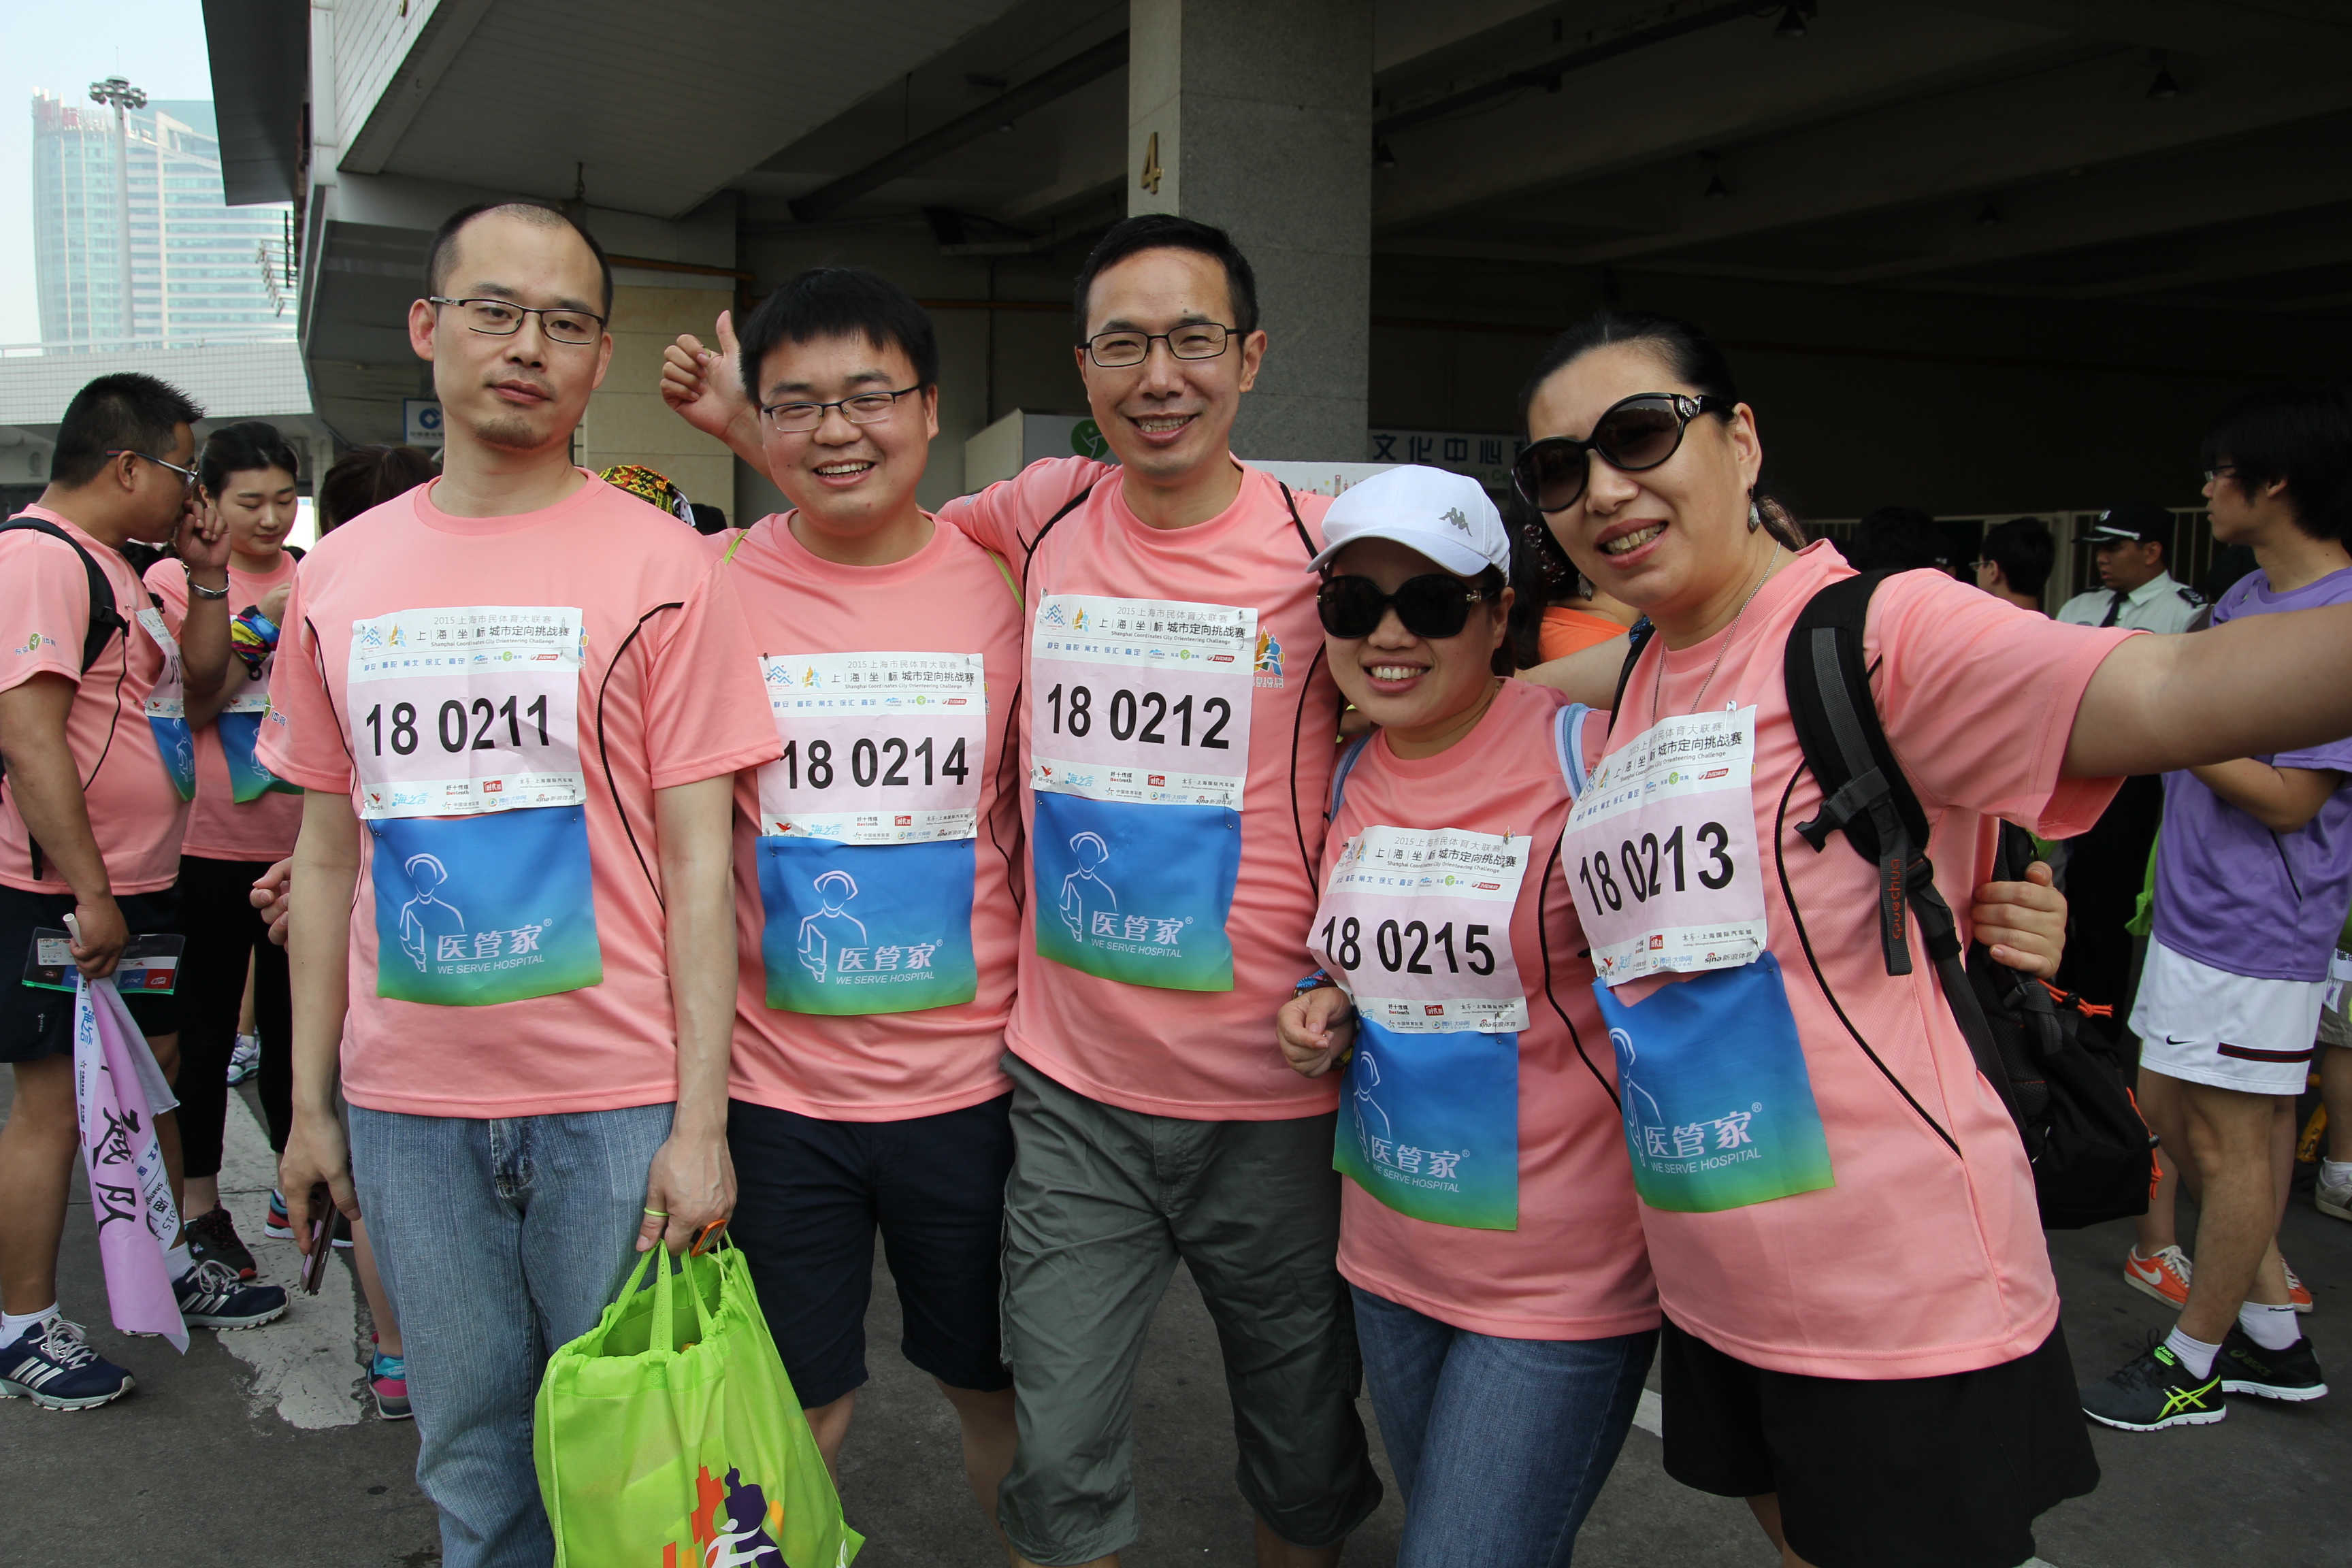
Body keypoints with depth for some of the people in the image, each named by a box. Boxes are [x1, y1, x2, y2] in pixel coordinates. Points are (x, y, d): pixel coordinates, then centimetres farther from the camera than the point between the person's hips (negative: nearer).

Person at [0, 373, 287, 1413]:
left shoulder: (111, 568, 16)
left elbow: (196, 697, 22)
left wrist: (206, 581, 11)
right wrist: (89, 893, -25)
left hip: (132, 886, 10)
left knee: (149, 1075, 18)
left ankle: (172, 1268, 33)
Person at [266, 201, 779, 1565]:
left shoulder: (662, 568, -6)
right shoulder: (339, 576, 7)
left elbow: (698, 859, -7)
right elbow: (329, 852, 12)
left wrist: (700, 1121, -12)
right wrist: (311, 1098, 11)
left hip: (617, 1101, -3)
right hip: (408, 1102, 4)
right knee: (469, 1456, 16)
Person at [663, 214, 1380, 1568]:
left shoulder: (1325, 547, -8)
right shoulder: (1046, 513, 1)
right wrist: (743, 423, 9)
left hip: (1274, 1100, -1)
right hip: (1072, 1090, 2)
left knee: (1306, 1457, 17)